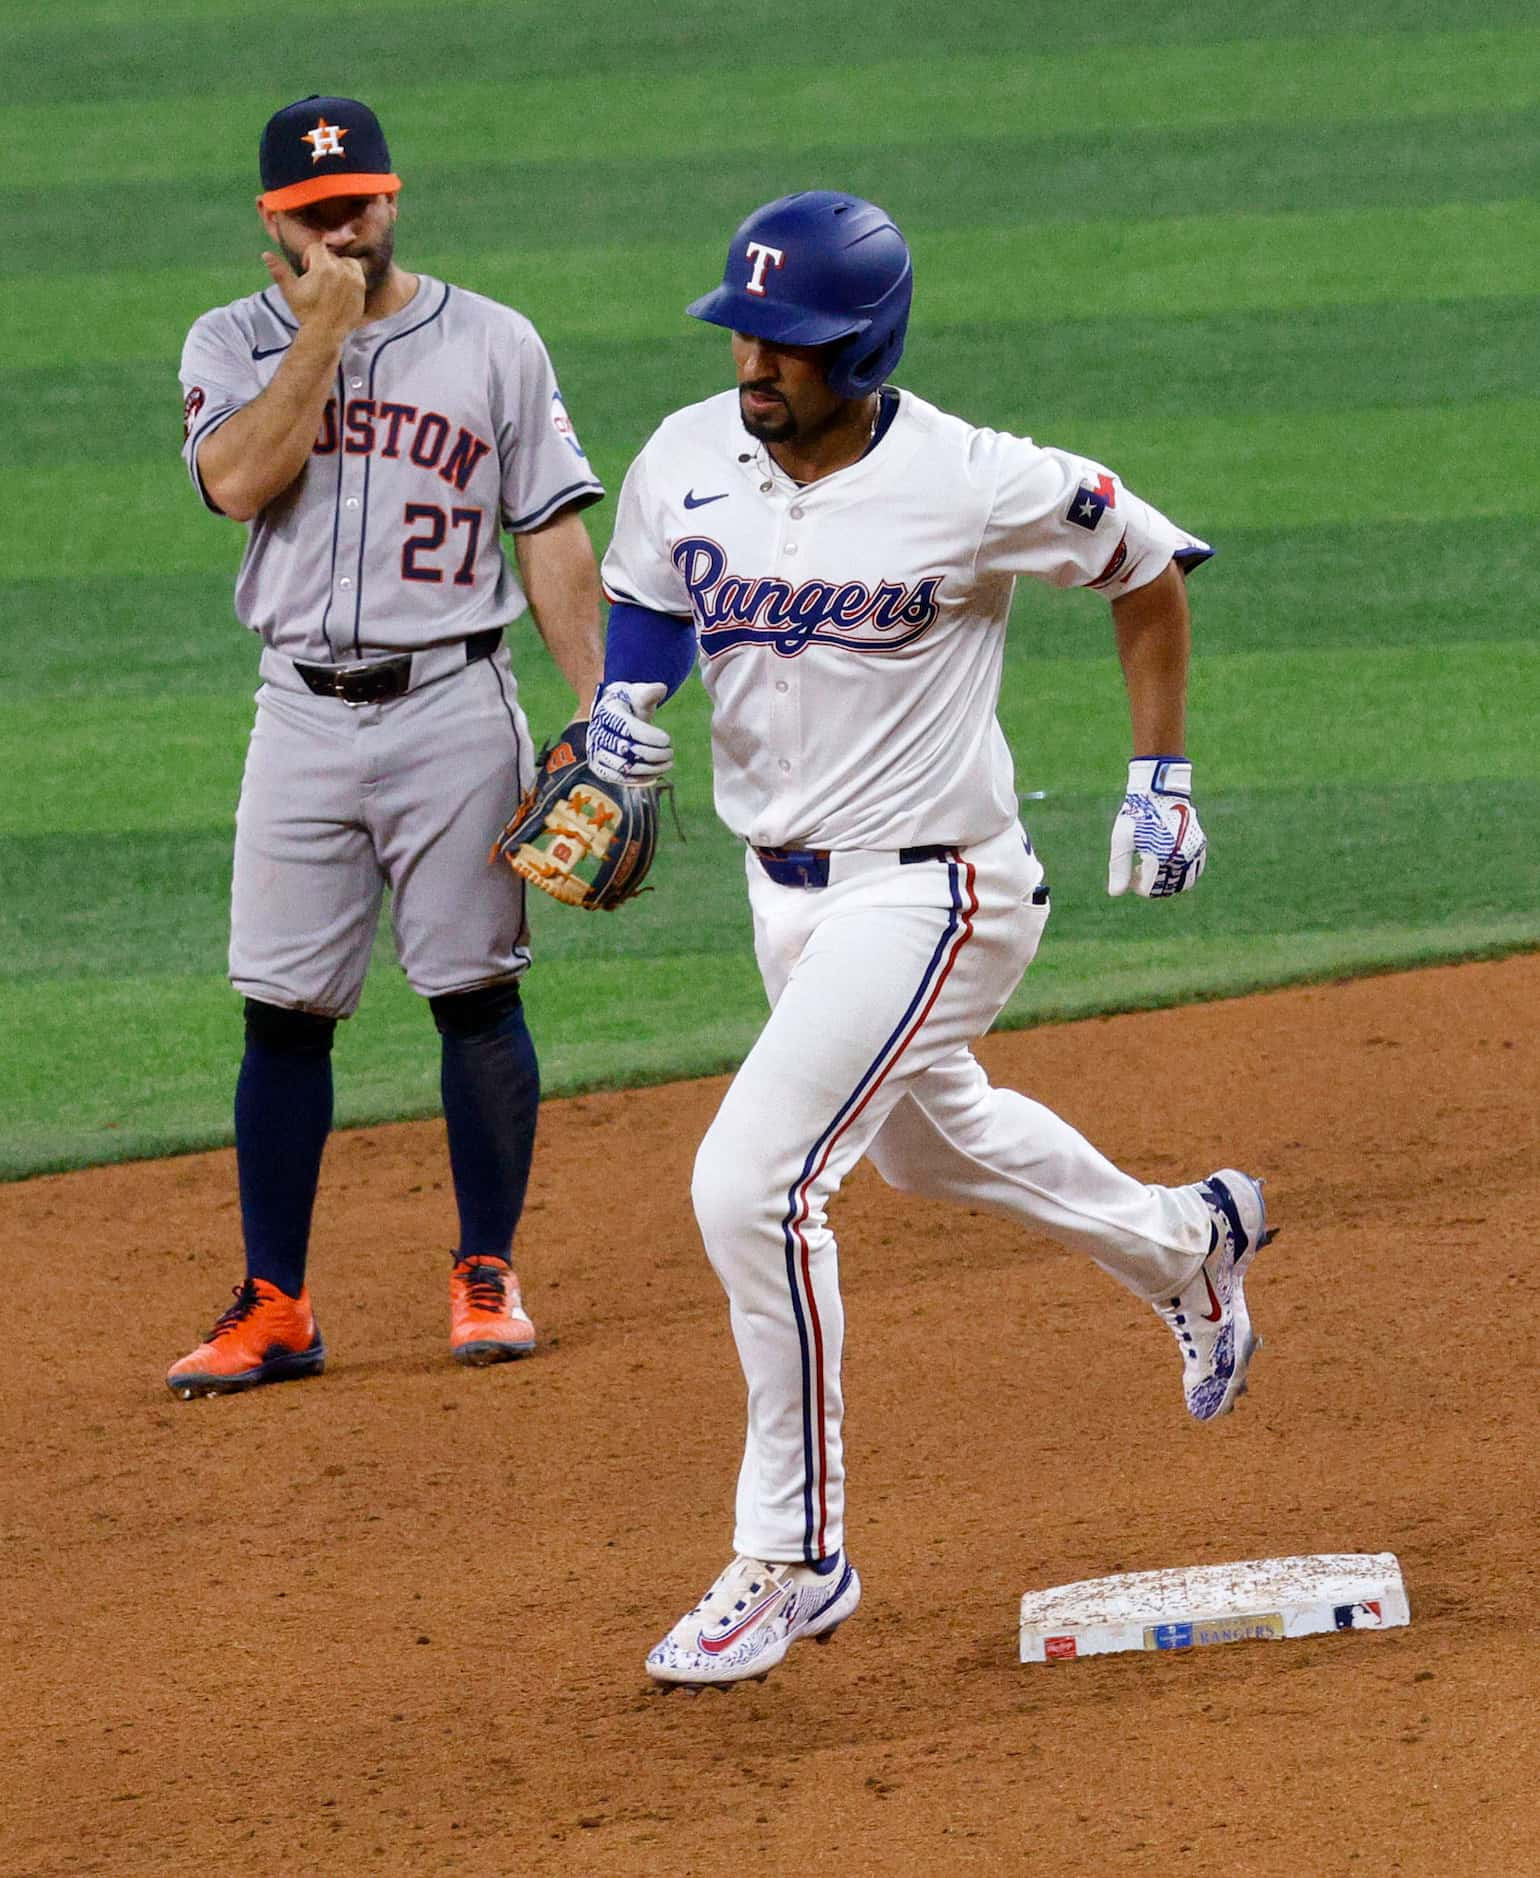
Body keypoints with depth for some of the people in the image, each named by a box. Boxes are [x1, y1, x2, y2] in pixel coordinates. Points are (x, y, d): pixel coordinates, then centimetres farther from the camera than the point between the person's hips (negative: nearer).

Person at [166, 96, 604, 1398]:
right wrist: (324, 330, -13)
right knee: (283, 1010, 0)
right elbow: (239, 482, -13)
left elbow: (553, 534, 3)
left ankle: (488, 1275, 12)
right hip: (305, 708, 1)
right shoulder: (234, 346, 6)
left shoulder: (493, 345, 4)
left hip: (456, 705, -1)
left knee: (476, 994, 0)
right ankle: (274, 1308, 5)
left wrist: (597, 706, -6)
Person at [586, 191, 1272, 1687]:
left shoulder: (975, 486, -21)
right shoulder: (684, 463, -7)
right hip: (785, 888, 8)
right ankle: (1187, 1245, 60)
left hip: (933, 892, -8)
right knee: (926, 1142, 30)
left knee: (752, 1181, -21)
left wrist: (1161, 775, -2)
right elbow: (640, 597, 13)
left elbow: (1148, 566, -4)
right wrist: (621, 697, -9)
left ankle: (795, 1558, -8)